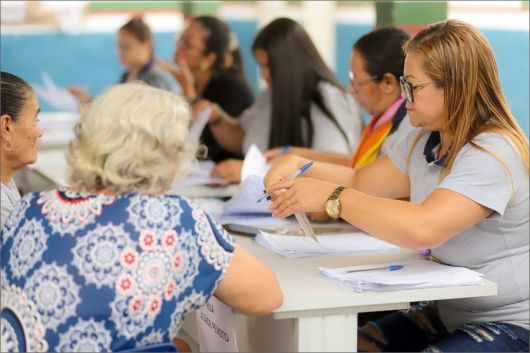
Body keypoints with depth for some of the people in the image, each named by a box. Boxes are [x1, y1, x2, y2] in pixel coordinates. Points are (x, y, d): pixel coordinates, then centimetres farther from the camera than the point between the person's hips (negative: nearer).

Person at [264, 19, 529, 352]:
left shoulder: (493, 154, -24)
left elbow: (422, 228, -36)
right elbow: (361, 183, 16)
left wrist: (330, 197, -28)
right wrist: (298, 165, -2)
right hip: (447, 311, 8)